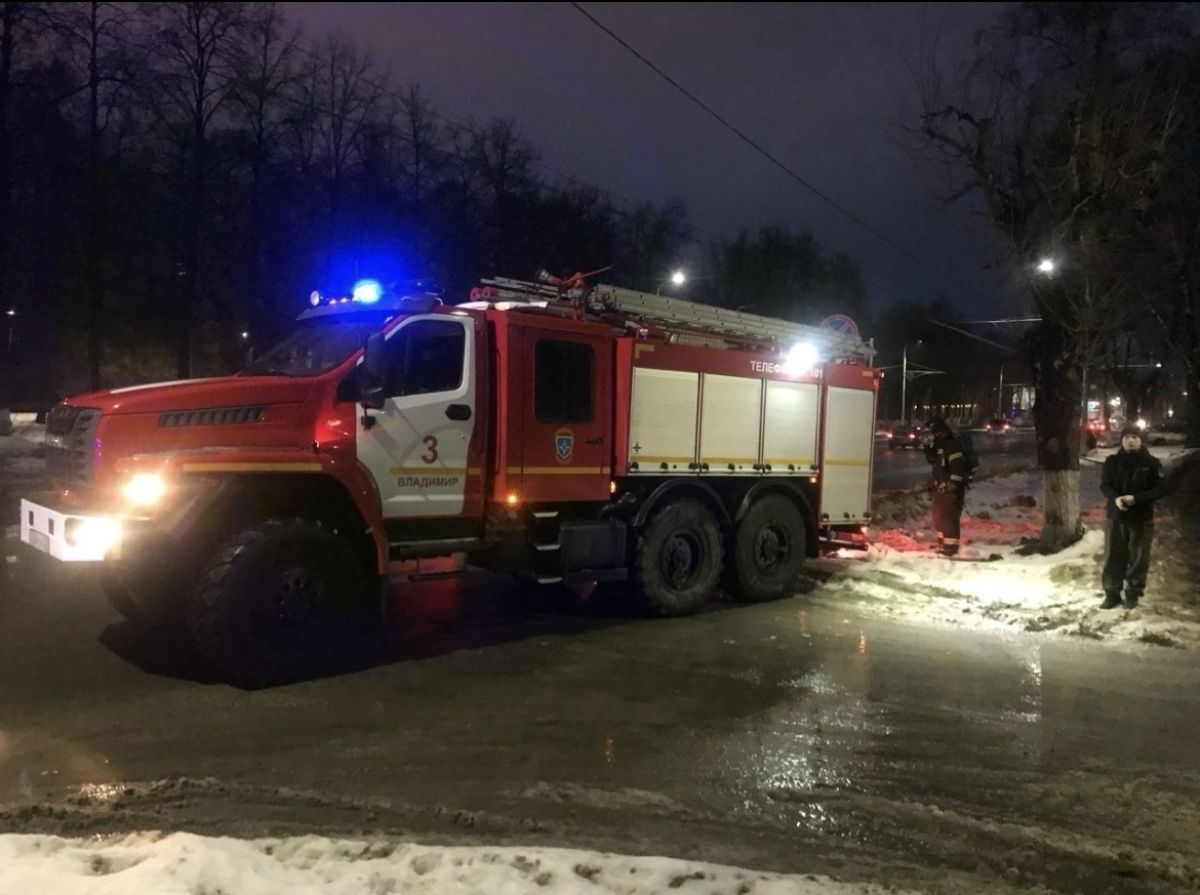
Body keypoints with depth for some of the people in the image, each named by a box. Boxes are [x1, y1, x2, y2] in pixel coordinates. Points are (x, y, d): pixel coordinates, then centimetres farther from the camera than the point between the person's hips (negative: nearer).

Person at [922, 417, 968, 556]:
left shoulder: (951, 444, -17)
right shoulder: (939, 443, 14)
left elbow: (958, 466, -23)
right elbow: (932, 460, 22)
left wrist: (952, 484, -25)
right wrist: (928, 446, 8)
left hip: (951, 487, -10)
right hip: (941, 485, 10)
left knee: (949, 516, -10)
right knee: (939, 515, 16)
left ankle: (951, 545, -6)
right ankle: (943, 542, 26)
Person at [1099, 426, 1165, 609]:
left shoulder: (1151, 463, -4)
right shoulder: (1112, 461, 2)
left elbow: (1159, 489, -6)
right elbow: (1104, 485, 4)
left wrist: (1135, 498, -21)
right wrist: (1115, 498, -17)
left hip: (1141, 518, -2)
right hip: (1116, 517, 2)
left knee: (1138, 558, 6)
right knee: (1113, 557, 7)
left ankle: (1133, 593, 20)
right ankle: (1112, 593, 16)